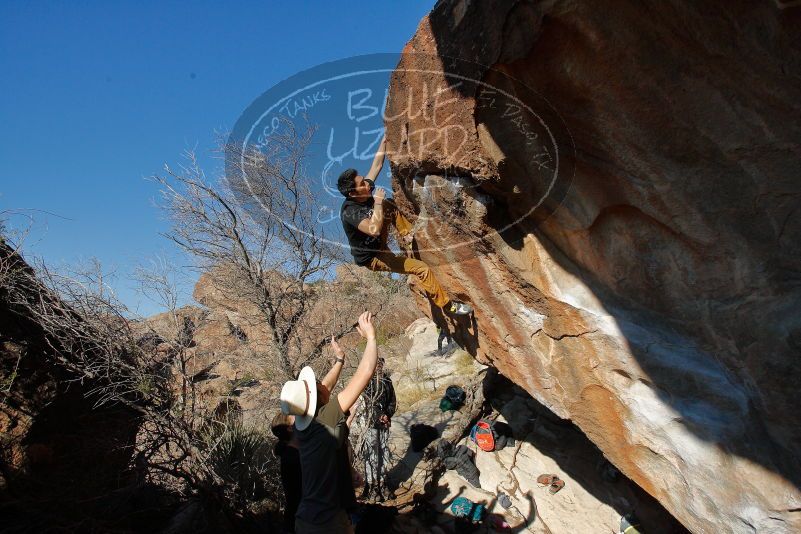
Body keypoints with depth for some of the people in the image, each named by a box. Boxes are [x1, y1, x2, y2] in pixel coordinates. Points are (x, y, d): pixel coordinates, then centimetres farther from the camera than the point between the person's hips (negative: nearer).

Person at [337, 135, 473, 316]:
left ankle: (408, 236, 13)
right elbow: (374, 229, -47)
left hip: (377, 245, 9)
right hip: (372, 258, -9)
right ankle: (448, 305, -5)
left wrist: (384, 140, -3)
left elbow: (377, 166, 0)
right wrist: (377, 202, -36)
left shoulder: (364, 195, -8)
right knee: (422, 268, -16)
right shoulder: (350, 211, -31)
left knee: (389, 206, 7)